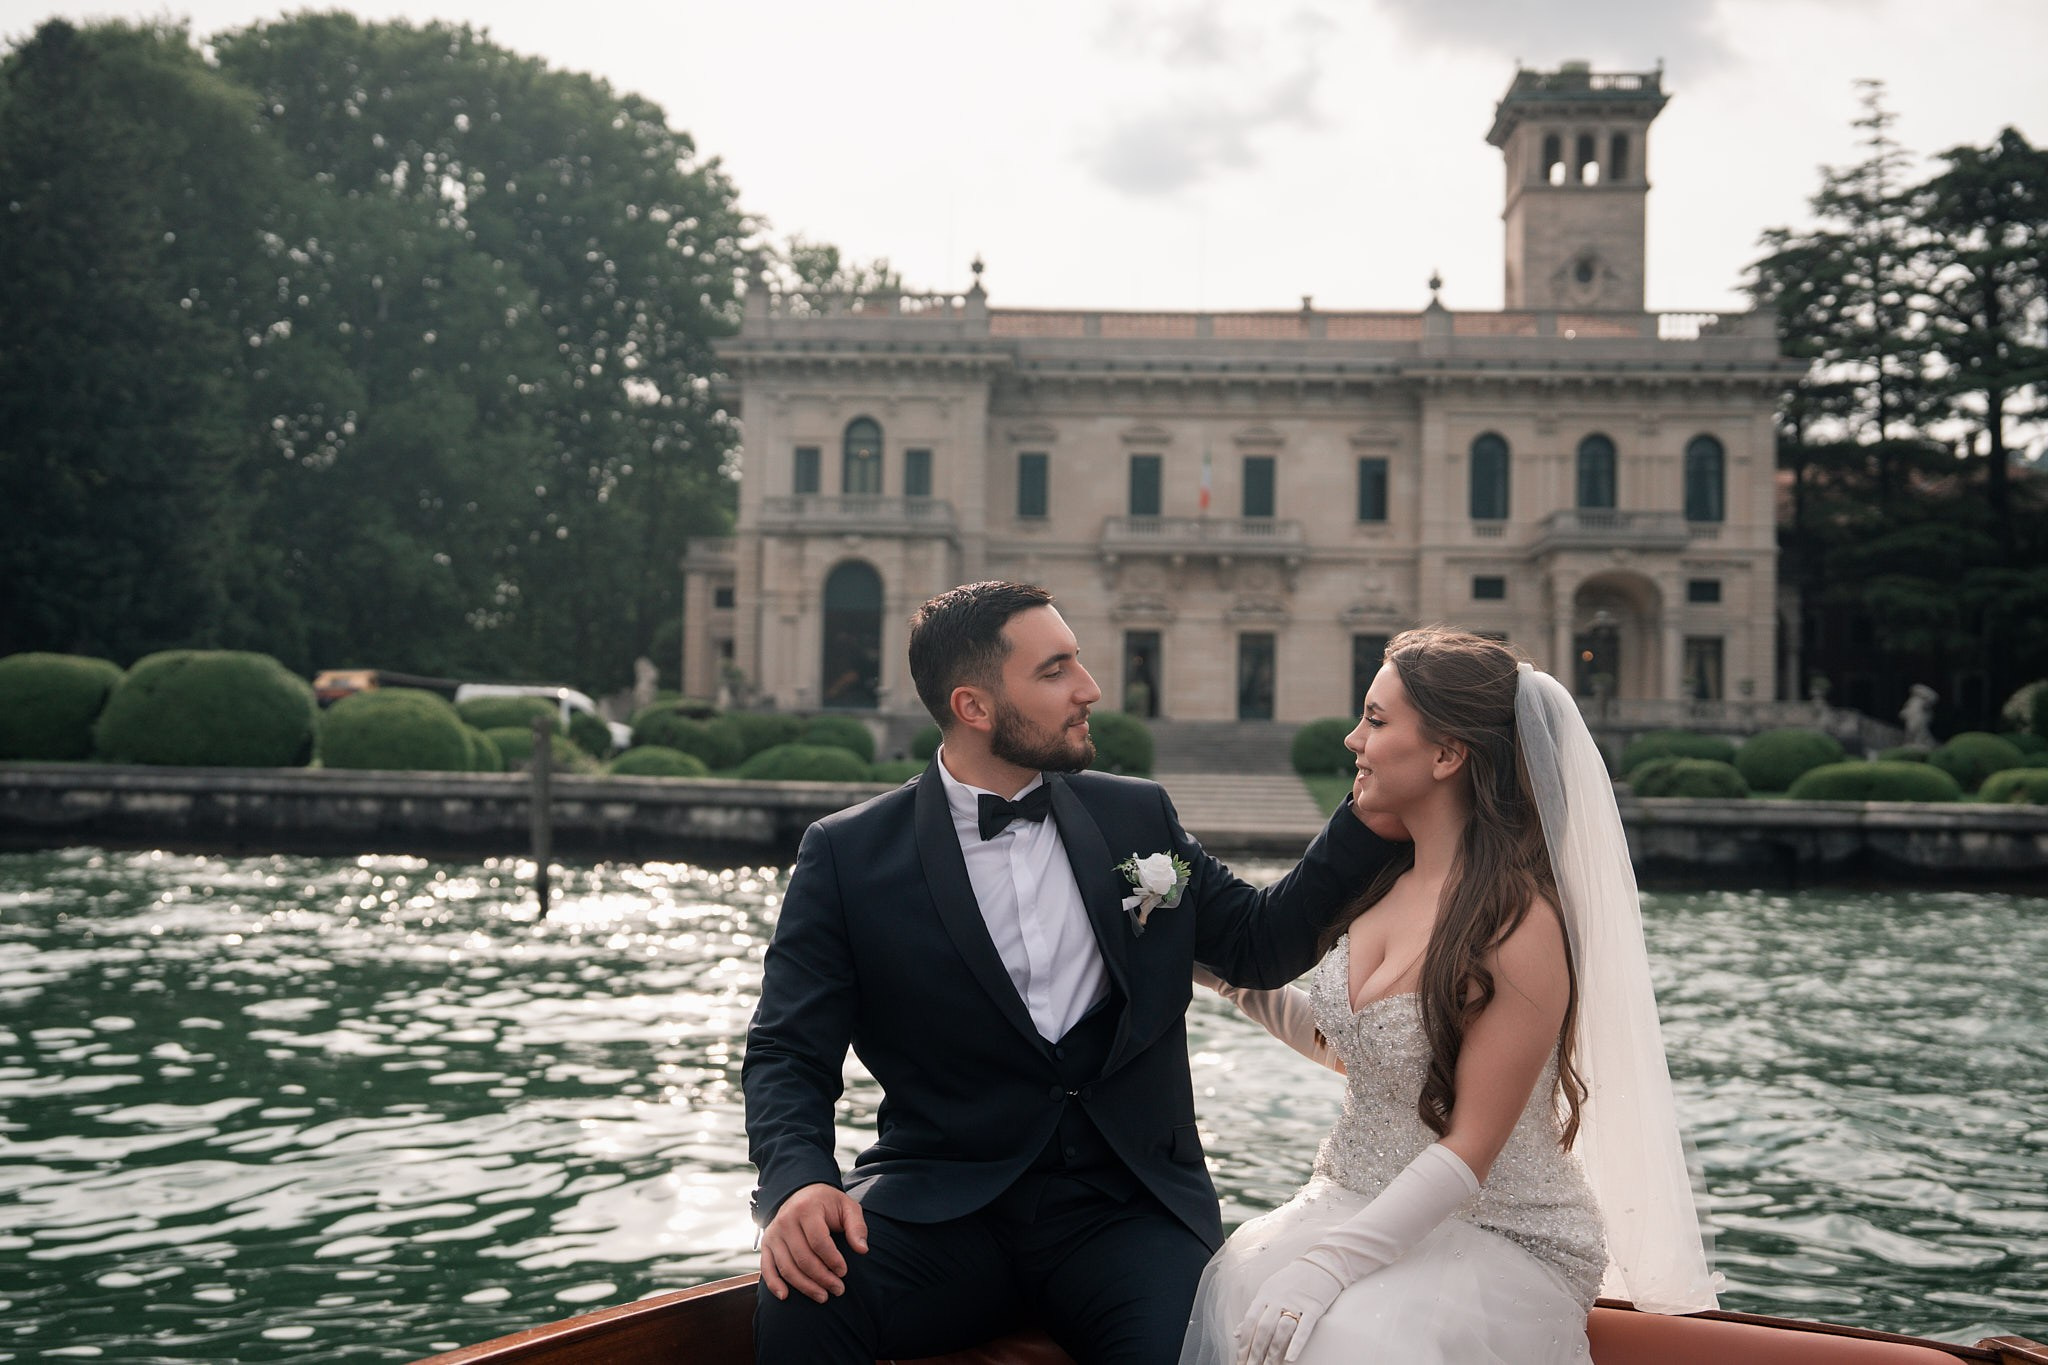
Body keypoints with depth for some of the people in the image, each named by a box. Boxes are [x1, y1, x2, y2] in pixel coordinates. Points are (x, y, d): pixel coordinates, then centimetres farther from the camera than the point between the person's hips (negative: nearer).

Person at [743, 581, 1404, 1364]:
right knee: (800, 1300, -32)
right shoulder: (848, 853, 1)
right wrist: (799, 1179, -22)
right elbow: (789, 1054, -2)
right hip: (943, 1202, -2)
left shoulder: (1137, 817, 11)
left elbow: (1262, 945, 13)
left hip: (1128, 1206, 2)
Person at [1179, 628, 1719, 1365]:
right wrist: (1228, 974, 12)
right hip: (1362, 1206, 6)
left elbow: (1469, 1152, -19)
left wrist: (1330, 1263, -24)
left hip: (1494, 1242, -6)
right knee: (1225, 1296, -22)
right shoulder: (1388, 882, 2)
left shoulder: (1519, 925, -20)